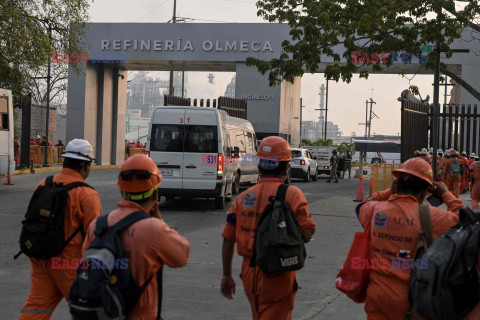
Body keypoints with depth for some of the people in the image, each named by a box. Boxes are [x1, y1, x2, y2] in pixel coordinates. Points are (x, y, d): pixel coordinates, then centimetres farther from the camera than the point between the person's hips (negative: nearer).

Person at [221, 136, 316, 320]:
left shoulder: (243, 198, 5)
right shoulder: (291, 194, -10)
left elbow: (228, 240, 6)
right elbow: (306, 235, -15)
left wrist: (226, 276, 14)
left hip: (249, 274, 6)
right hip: (277, 277, -6)